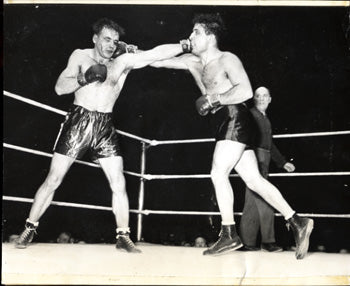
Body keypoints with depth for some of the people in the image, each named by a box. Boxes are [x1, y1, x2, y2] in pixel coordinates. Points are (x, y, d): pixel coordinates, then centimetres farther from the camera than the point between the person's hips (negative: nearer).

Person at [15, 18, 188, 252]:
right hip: (78, 121, -1)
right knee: (53, 180, 2)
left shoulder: (125, 61, 3)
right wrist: (84, 78, -19)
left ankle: (123, 236, 8)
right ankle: (29, 229, 15)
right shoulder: (81, 56, 4)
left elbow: (157, 53, -8)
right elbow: (60, 88, -3)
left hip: (105, 126, 2)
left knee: (118, 183, -3)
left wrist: (185, 45, -19)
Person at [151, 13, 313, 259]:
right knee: (254, 180, 5)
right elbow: (157, 61, 17)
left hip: (237, 119, -8)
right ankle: (297, 222, 8)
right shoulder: (193, 62, 16)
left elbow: (245, 91, -19)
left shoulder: (227, 59, -5)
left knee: (218, 173, -13)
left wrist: (212, 99, -16)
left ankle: (229, 235, -7)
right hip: (229, 125, 8)